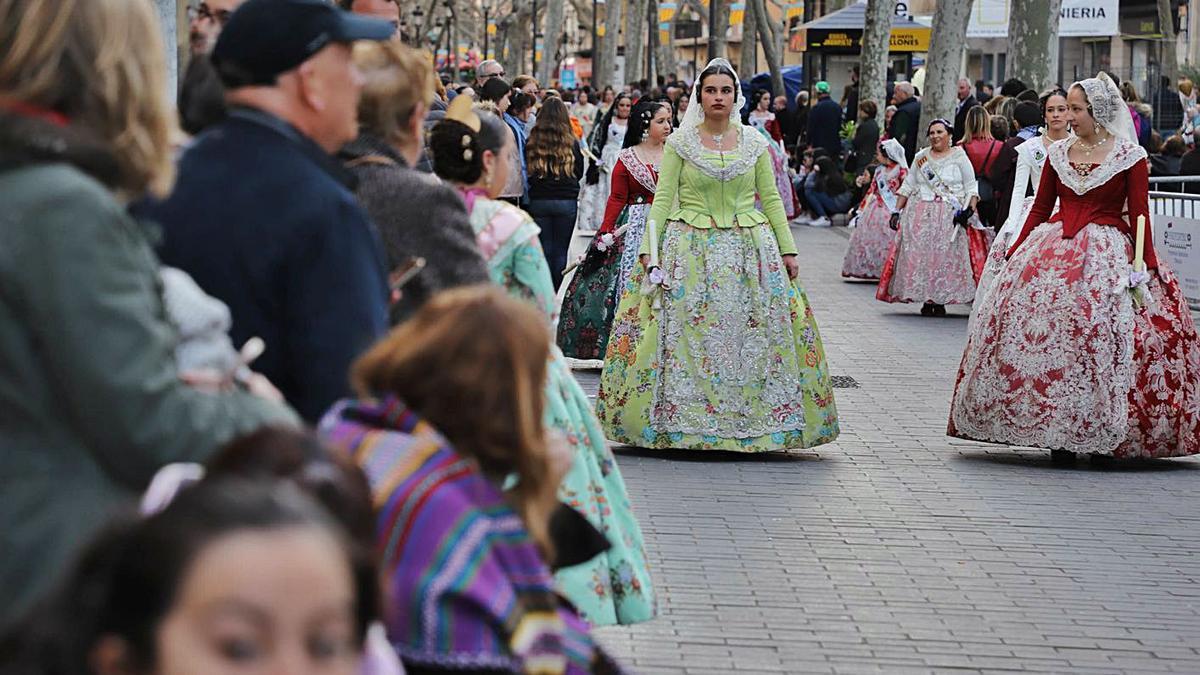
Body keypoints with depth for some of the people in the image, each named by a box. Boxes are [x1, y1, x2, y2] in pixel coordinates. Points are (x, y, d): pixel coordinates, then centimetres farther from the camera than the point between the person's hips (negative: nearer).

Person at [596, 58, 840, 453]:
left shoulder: (755, 143, 8)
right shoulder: (679, 143, 2)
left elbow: (771, 199, 9)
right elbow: (662, 199, 0)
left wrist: (788, 251, 4)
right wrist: (648, 250, -9)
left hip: (750, 251, 2)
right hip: (690, 250, -2)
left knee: (752, 338, 0)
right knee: (687, 337, -5)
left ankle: (753, 421, 7)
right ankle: (681, 420, 3)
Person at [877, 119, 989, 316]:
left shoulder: (959, 157, 4)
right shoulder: (921, 157, 14)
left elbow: (971, 188, 3)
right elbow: (907, 186, 16)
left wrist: (970, 209, -13)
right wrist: (897, 211, 8)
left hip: (950, 217, -3)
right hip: (920, 215, 3)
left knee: (945, 255, -7)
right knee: (919, 254, -5)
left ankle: (940, 301, -3)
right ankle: (926, 300, 0)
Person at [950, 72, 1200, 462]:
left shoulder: (1130, 156, -1)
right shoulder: (1058, 153, 12)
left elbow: (1139, 215, -4)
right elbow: (1040, 208, 15)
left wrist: (1145, 265, -12)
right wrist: (1015, 251, 10)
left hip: (1108, 252, -4)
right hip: (1053, 249, 4)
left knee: (1102, 337, -10)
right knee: (1046, 336, -5)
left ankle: (1105, 433, 0)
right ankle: (1059, 434, 0)